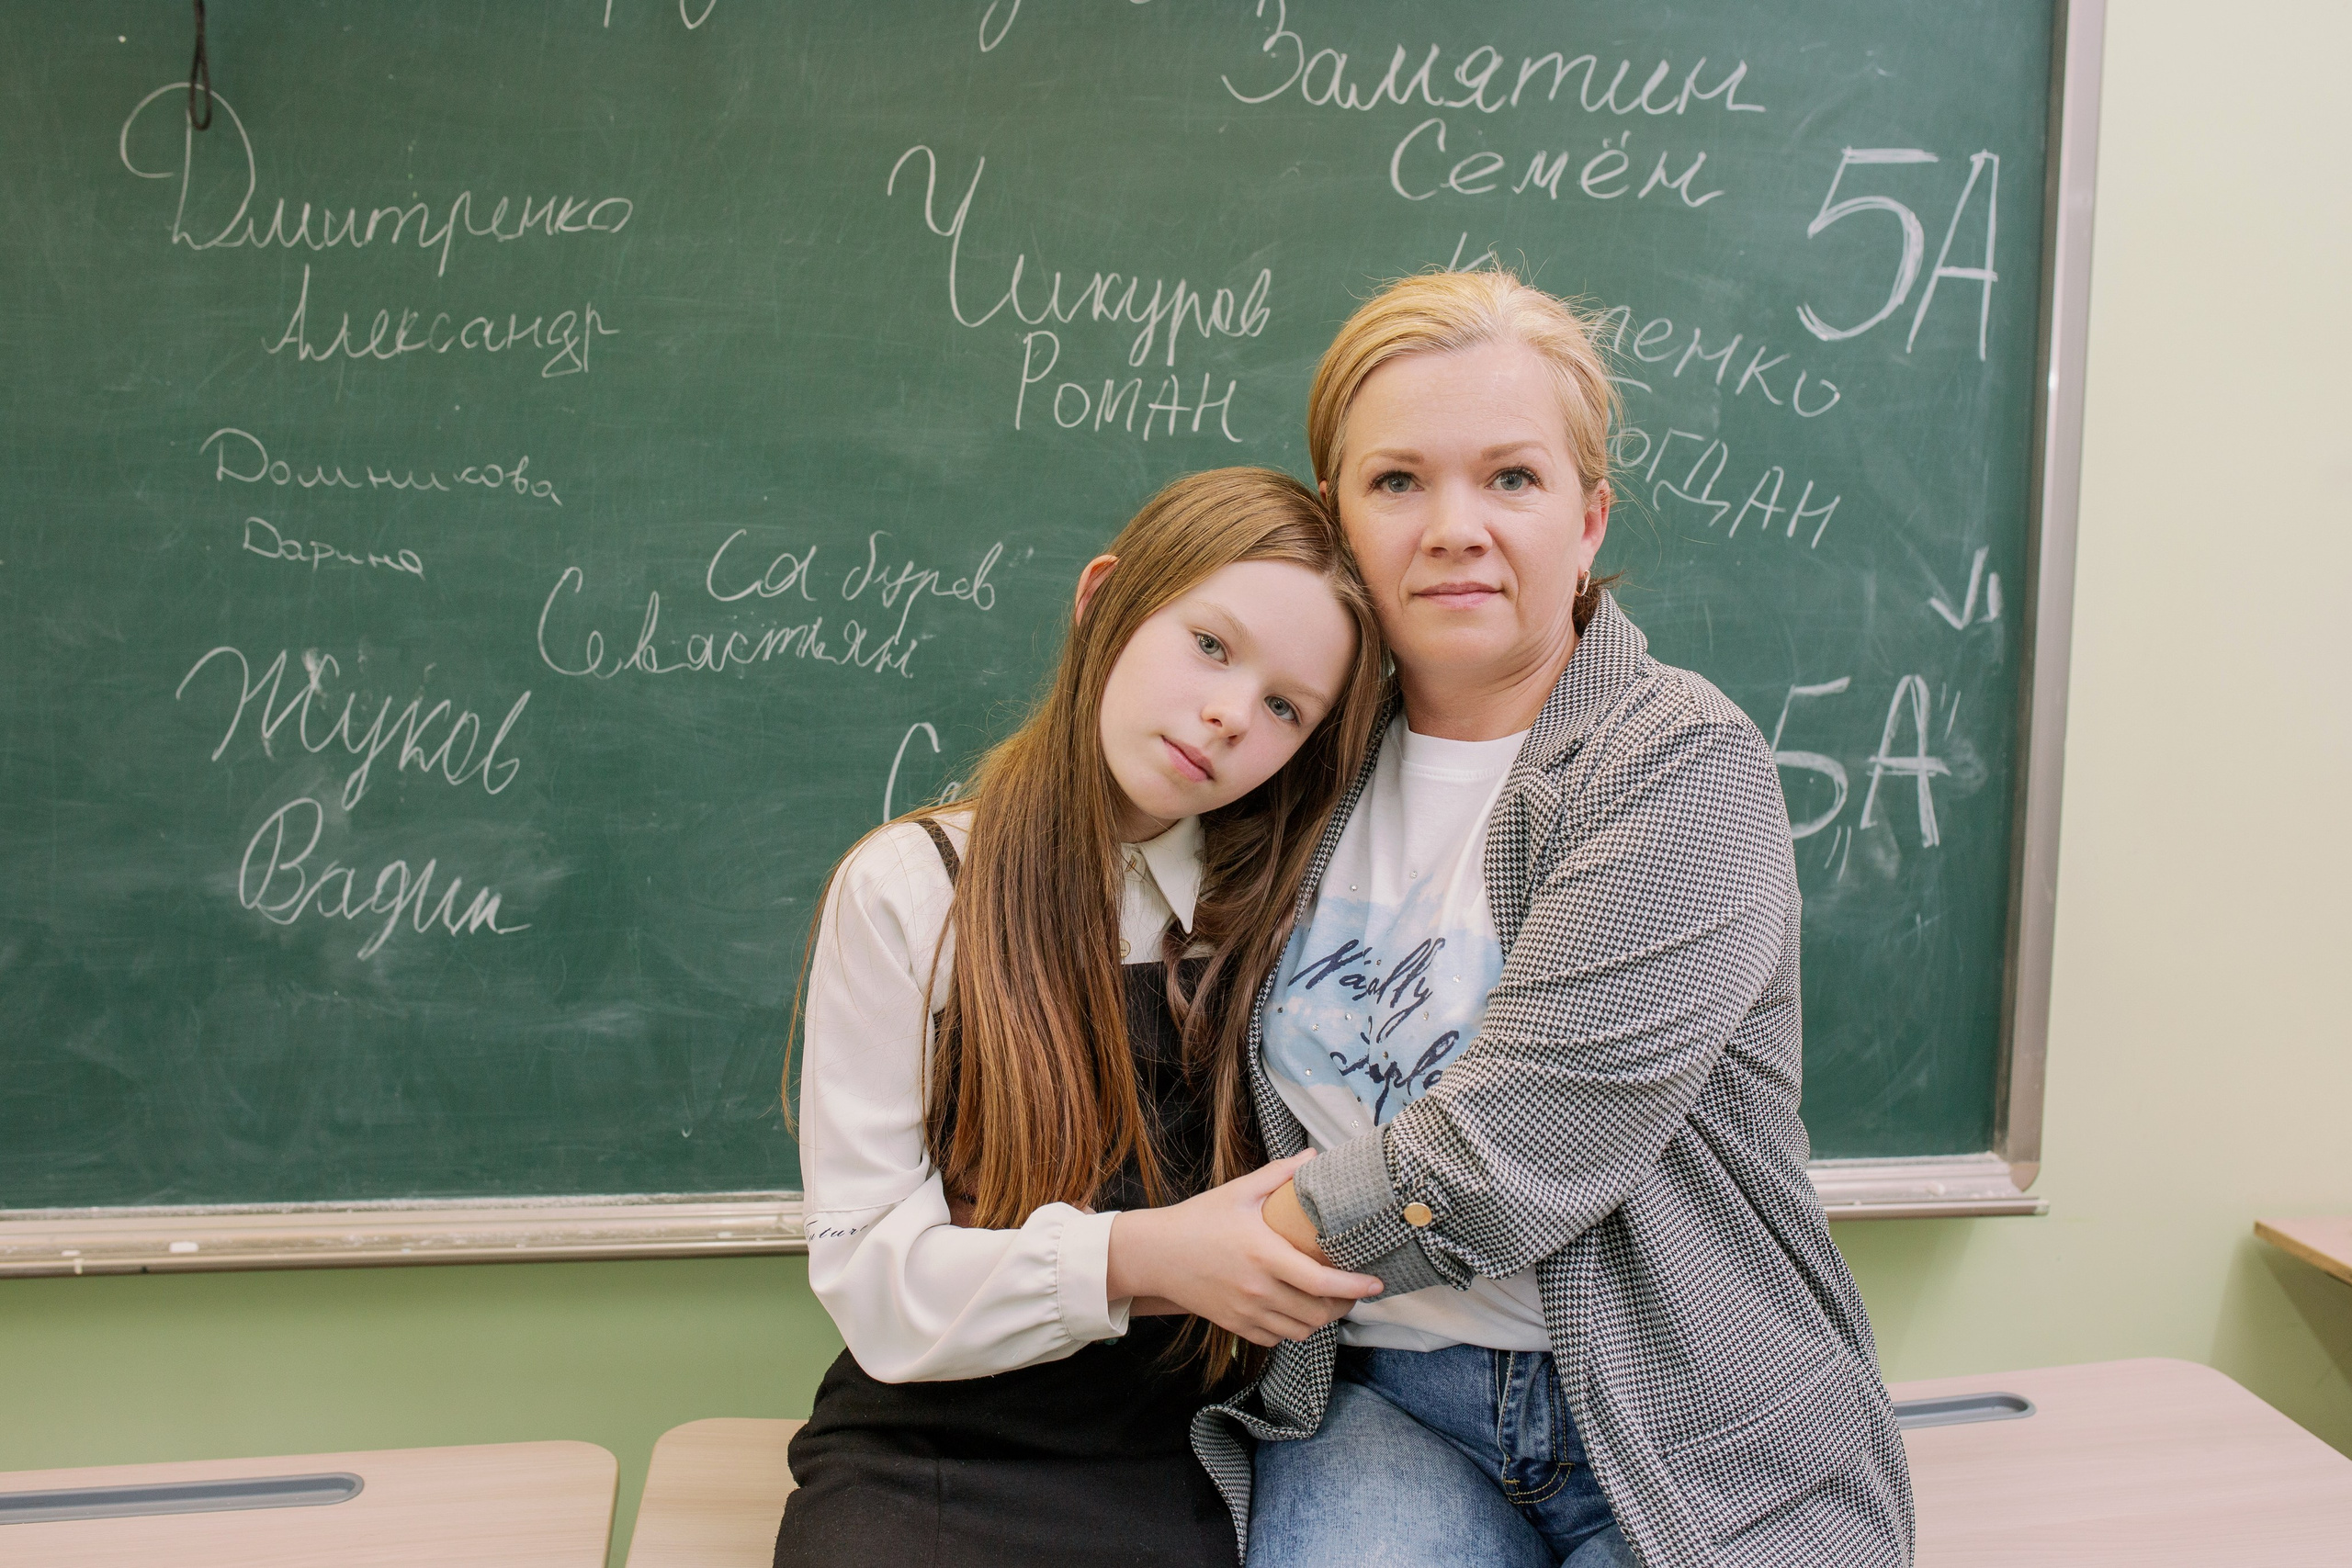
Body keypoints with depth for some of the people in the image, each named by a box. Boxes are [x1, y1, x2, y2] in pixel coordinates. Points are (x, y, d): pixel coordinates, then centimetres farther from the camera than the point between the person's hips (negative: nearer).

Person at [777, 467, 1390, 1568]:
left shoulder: (1280, 914, 4)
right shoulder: (907, 890, -4)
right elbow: (870, 1273, -9)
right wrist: (1130, 1259, -23)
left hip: (1187, 1458, 2)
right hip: (935, 1447, -2)